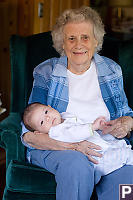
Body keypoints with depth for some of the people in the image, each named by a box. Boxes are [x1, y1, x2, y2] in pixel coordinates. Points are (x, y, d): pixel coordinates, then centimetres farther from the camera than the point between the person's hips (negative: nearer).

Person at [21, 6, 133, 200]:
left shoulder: (112, 70, 12)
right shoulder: (45, 73, 2)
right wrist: (72, 145, -24)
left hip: (106, 146, 2)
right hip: (56, 146, -1)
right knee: (78, 166, -36)